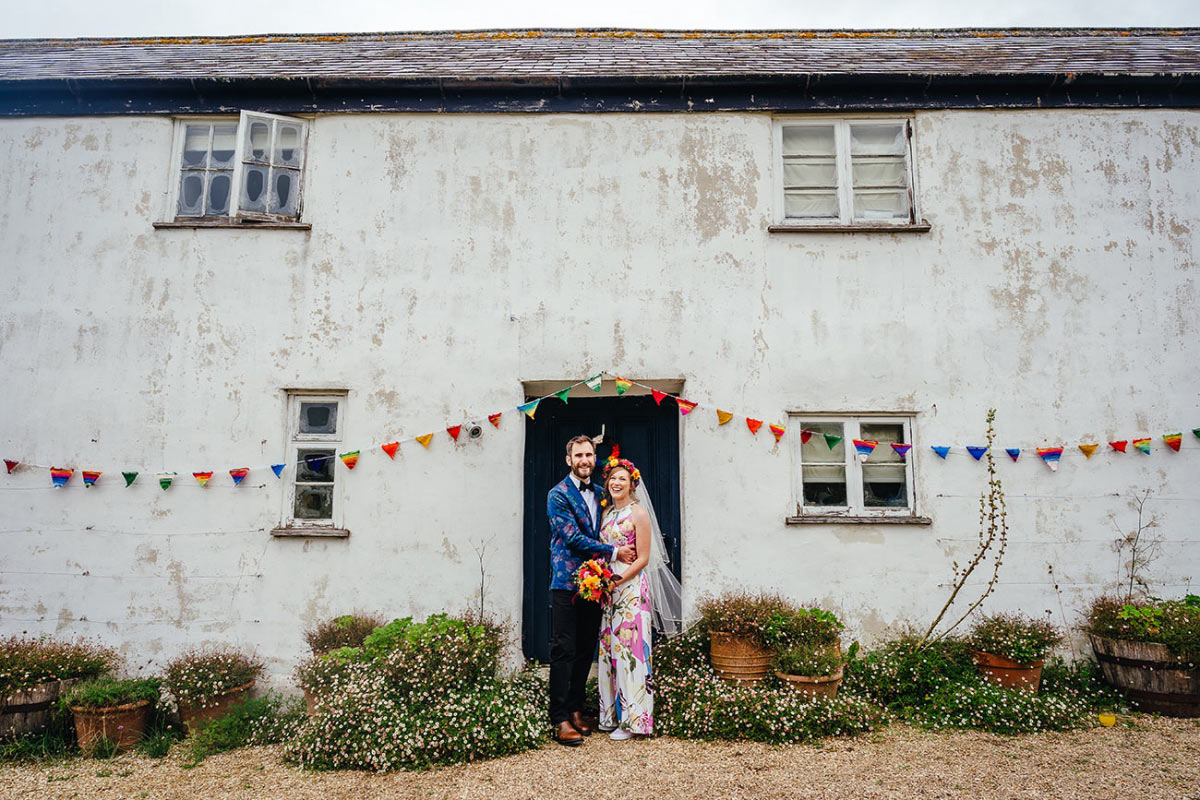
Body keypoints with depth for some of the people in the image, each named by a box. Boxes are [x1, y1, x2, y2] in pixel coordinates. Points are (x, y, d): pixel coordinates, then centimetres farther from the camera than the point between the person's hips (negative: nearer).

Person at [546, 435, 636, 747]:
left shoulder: (600, 493, 13)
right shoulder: (558, 495, -7)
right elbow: (573, 537, -14)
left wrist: (604, 571, 4)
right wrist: (614, 552, -12)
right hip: (566, 583, -6)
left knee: (586, 650, 12)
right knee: (563, 651, -2)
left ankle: (575, 710, 24)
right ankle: (560, 720, 6)